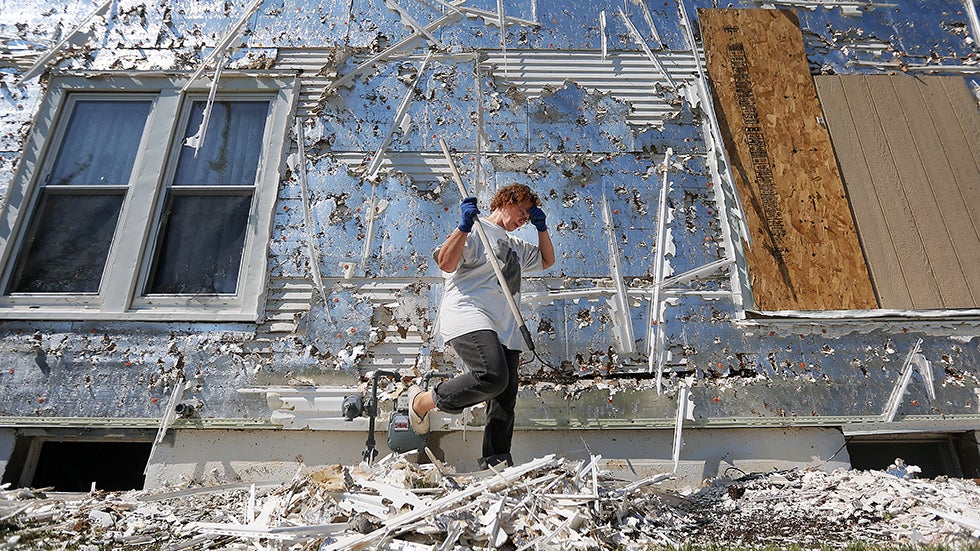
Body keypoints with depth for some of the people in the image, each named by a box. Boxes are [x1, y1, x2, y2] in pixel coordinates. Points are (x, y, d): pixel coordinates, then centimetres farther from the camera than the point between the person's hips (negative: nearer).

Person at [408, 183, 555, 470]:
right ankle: (423, 400, -9)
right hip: (469, 319, -9)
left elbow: (547, 260, 42)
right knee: (491, 376, -30)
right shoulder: (475, 231, 2)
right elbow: (446, 263, -12)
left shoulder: (516, 245, 31)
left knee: (504, 402, 2)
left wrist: (542, 228, 29)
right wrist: (465, 225, -20)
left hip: (506, 332, 9)